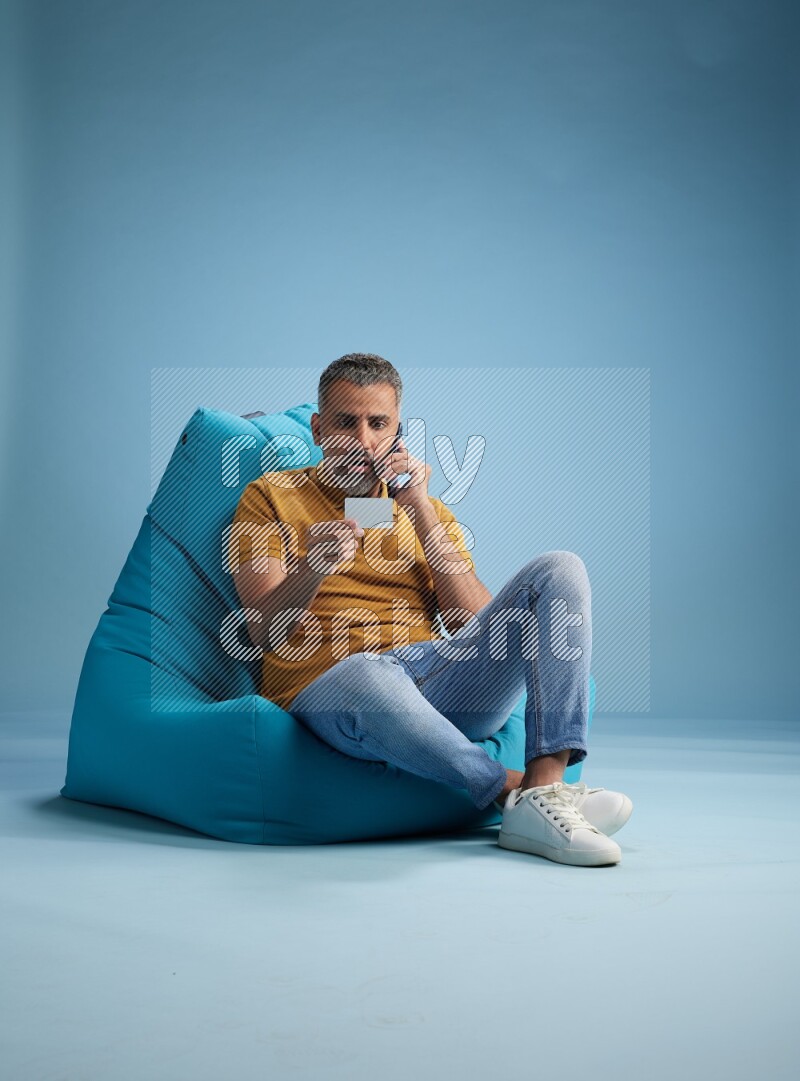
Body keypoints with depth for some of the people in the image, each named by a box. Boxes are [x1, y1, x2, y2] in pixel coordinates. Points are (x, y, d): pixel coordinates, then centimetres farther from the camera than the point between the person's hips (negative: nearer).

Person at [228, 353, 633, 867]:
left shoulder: (429, 511, 24)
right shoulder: (270, 496, 15)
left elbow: (479, 625, 7)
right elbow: (265, 632, 2)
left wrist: (421, 511, 0)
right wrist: (313, 568, -19)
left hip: (438, 680, 4)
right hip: (328, 685, -4)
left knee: (560, 570, -15)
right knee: (370, 674, -42)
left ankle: (546, 785, -30)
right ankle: (514, 792, -23)